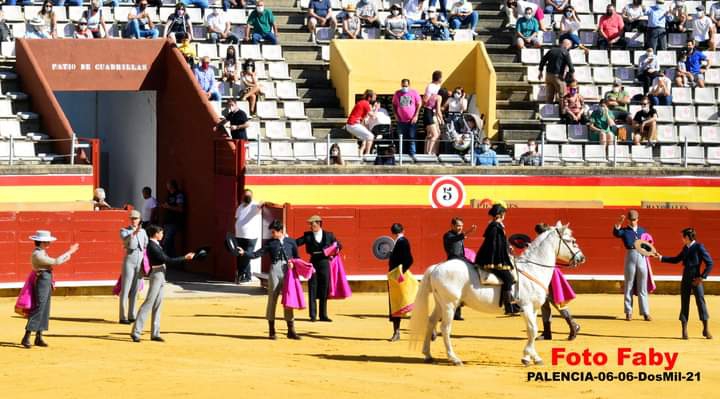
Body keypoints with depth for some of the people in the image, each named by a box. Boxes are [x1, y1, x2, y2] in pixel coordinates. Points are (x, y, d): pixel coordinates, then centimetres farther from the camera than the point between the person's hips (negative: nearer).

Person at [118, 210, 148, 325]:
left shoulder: (142, 231, 14)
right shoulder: (124, 231, -1)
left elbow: (146, 245, 23)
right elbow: (126, 240, -22)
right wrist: (134, 233, -39)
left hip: (140, 262, 5)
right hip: (129, 261, -5)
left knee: (135, 290, 7)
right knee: (125, 289, -6)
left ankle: (131, 316, 12)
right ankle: (122, 317, -7)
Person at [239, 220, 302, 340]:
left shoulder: (291, 242, 9)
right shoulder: (270, 242, 7)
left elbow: (297, 257, 13)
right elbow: (258, 253, 1)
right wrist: (244, 253, -10)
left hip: (288, 272, 0)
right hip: (275, 270, 0)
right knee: (272, 299, 0)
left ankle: (291, 330, 10)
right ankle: (272, 330, 7)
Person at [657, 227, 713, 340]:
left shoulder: (699, 247, -9)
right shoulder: (685, 248, 11)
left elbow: (710, 263, -11)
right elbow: (676, 260, 26)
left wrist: (702, 277, -14)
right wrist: (661, 258, 23)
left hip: (696, 280, -6)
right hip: (685, 280, 6)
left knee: (701, 301, -7)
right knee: (684, 304, 4)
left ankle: (706, 329, -1)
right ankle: (684, 330, 8)